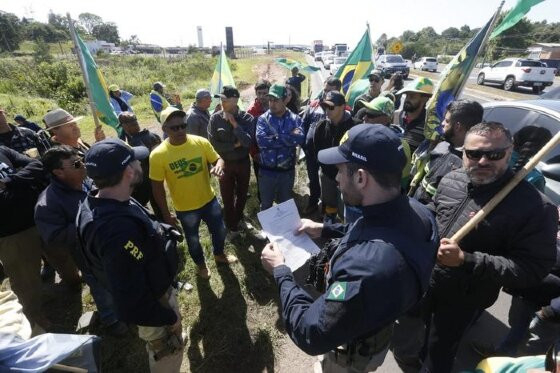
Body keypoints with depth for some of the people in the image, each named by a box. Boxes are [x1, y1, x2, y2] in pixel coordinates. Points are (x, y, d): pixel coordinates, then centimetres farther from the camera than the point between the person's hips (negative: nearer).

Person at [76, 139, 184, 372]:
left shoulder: (98, 202, -9)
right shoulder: (120, 229, -42)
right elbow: (131, 301, -35)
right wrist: (169, 318, -21)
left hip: (149, 291, 9)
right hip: (151, 304, -9)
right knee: (168, 353, 19)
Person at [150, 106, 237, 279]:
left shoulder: (201, 142, -14)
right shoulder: (158, 155, -18)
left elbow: (218, 159, -1)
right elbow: (157, 187, -10)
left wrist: (218, 166, -27)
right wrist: (166, 214, -5)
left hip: (209, 200, 2)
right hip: (185, 208, -2)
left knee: (219, 230, 21)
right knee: (193, 239, 20)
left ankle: (219, 254, 53)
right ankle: (201, 264, 50)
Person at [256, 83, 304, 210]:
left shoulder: (295, 119, -2)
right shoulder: (263, 119, -4)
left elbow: (300, 138, -20)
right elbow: (261, 140, -21)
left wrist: (274, 138, -19)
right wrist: (289, 138, -18)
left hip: (287, 171, 1)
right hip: (267, 171, 0)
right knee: (266, 205, 16)